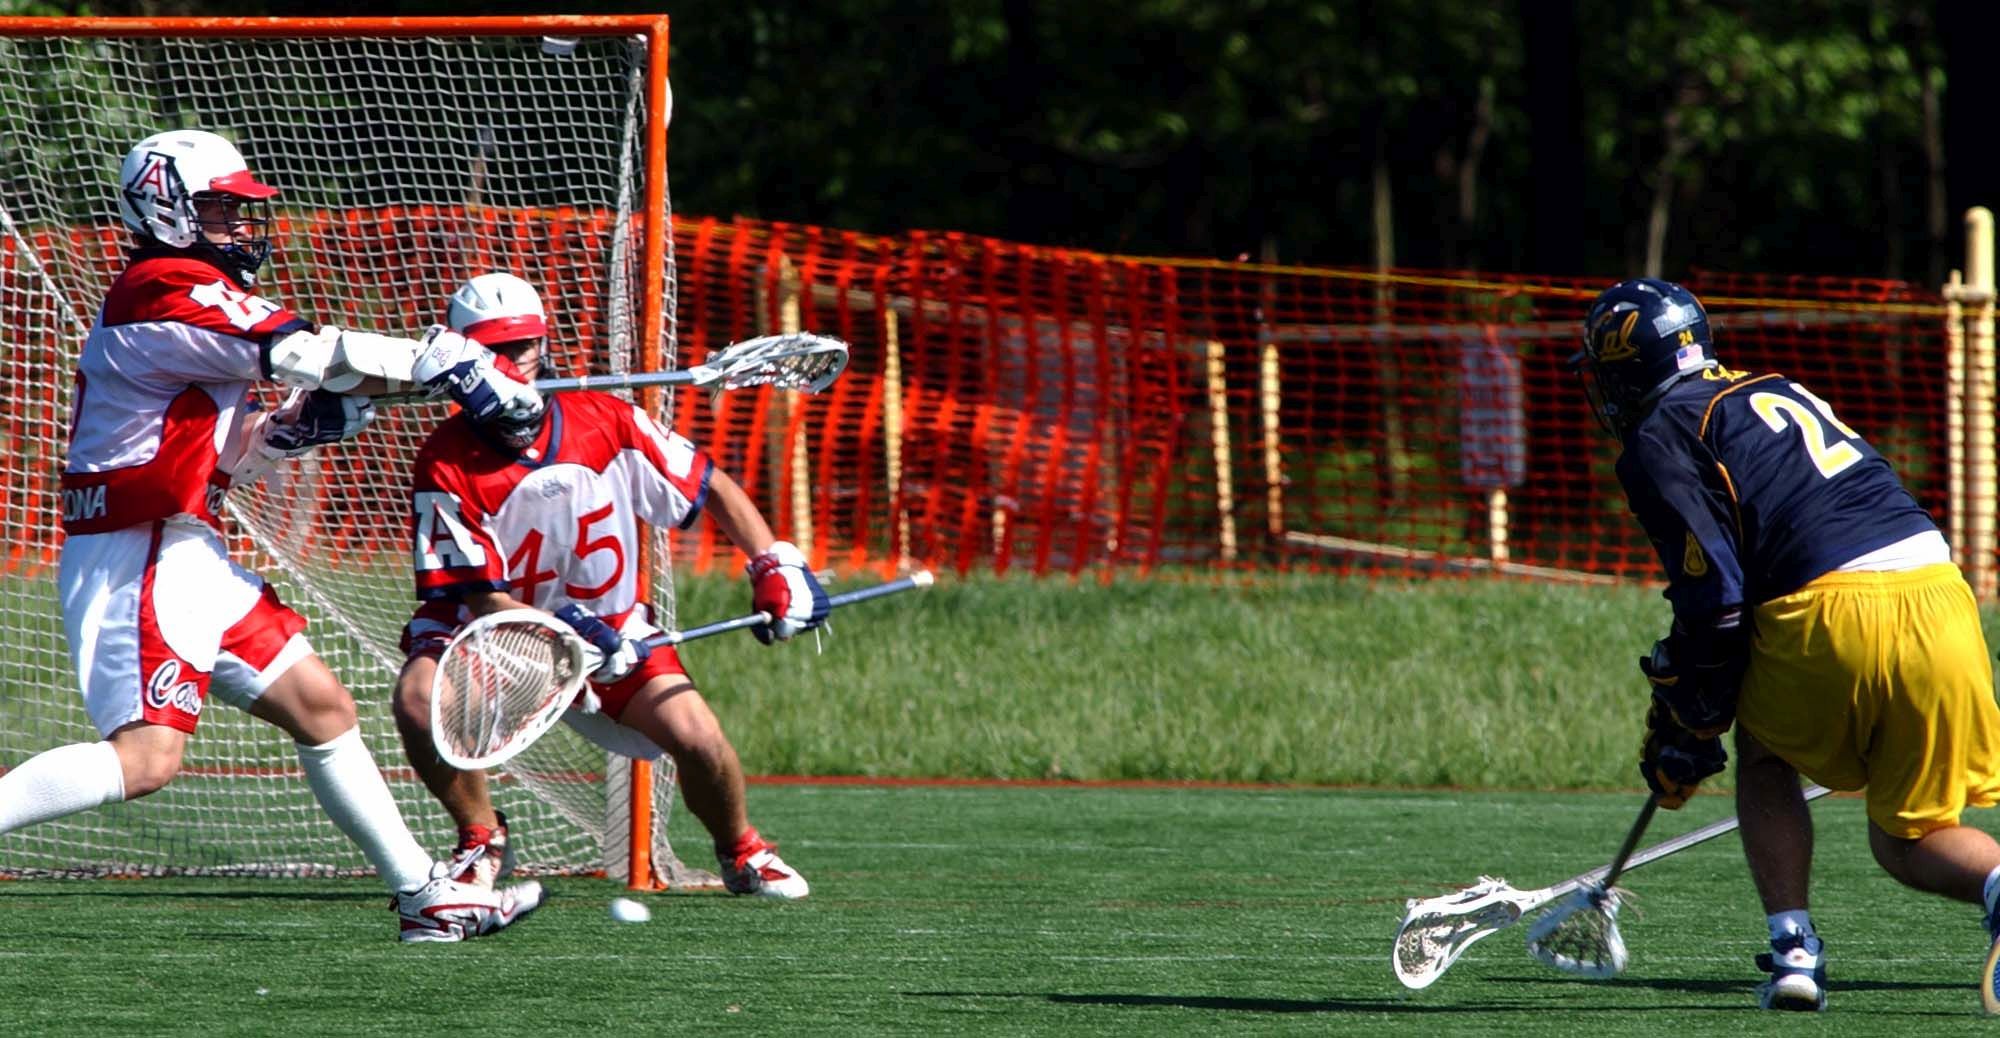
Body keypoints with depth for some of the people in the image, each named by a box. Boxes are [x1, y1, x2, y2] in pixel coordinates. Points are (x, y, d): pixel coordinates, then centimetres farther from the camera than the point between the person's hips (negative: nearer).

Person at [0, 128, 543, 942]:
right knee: (146, 756, -21)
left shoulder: (173, 297, 20)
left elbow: (224, 458, 22)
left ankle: (424, 894, 15)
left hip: (188, 559, 11)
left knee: (320, 706, 11)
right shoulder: (174, 289, -12)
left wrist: (301, 425, 6)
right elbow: (310, 355, -20)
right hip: (138, 559, -11)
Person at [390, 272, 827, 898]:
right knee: (420, 699, -32)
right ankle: (483, 840, -5)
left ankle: (742, 853, 15)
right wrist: (570, 637, -36)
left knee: (696, 737, -18)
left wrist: (774, 565, -10)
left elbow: (710, 488, 1)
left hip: (611, 625, 2)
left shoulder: (606, 424, -12)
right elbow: (485, 599, -21)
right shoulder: (447, 466, -21)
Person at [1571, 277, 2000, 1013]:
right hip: (1940, 591, 6)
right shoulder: (1779, 393, 30)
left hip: (1836, 610, -6)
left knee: (1764, 752, 24)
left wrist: (1686, 729, 9)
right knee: (1907, 842, 14)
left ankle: (1793, 946, 10)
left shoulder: (1660, 438, 6)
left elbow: (1714, 599, -3)